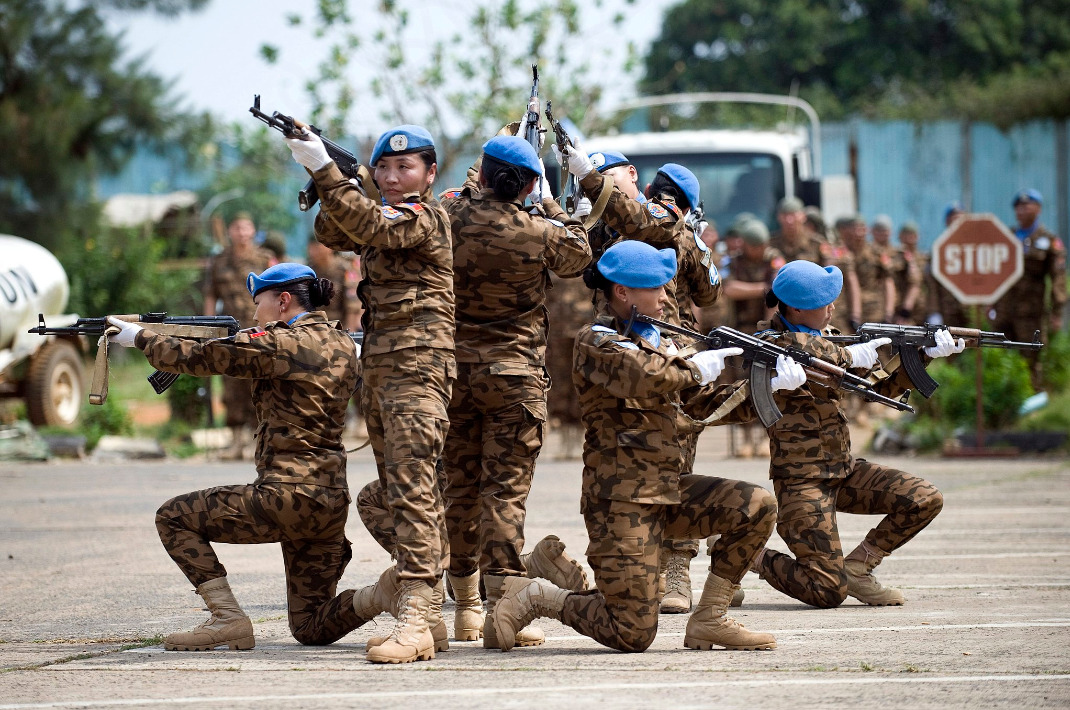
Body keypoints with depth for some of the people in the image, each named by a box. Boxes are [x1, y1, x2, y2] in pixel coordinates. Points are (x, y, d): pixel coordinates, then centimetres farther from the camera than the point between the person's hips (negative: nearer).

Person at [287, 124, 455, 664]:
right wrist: (325, 190, 0)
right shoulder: (389, 216, 21)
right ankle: (428, 605, 25)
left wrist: (325, 171, -26)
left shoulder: (425, 216, -7)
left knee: (411, 484, -18)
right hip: (378, 365, 10)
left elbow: (368, 228, -22)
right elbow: (335, 235, 16)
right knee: (391, 491, 14)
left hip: (418, 362, -10)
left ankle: (415, 618, -26)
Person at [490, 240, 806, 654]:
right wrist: (703, 364, -14)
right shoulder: (597, 343, -9)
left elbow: (704, 402, 12)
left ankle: (708, 621, 0)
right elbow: (648, 378, -29)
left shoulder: (656, 340, 16)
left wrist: (768, 382, -2)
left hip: (667, 491, 8)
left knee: (756, 506, -10)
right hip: (622, 499, -8)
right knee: (632, 636, -10)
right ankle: (534, 597, 12)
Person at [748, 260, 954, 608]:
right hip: (802, 479, -8)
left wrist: (925, 354, -2)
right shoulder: (772, 344, -14)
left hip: (844, 471, 8)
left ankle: (856, 566, 7)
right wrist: (853, 355, -19)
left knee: (926, 500, -8)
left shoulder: (826, 336, 9)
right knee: (829, 591, -11)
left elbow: (881, 385, 10)